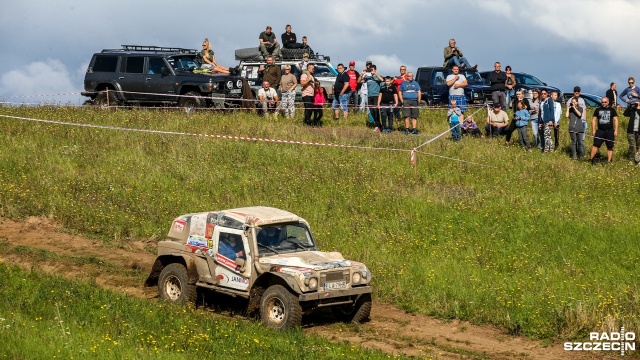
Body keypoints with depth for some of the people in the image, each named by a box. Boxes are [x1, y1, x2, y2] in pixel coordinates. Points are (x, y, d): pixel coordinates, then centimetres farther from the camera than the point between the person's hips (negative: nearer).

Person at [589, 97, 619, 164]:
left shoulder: (612, 110, 6)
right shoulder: (598, 110, 9)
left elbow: (615, 120, 5)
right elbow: (594, 120, 11)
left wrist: (616, 130, -3)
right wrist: (593, 130, 2)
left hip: (609, 131, 0)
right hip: (600, 131, 0)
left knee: (610, 147, 3)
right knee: (595, 145, -10)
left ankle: (609, 161, 8)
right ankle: (591, 159, -10)